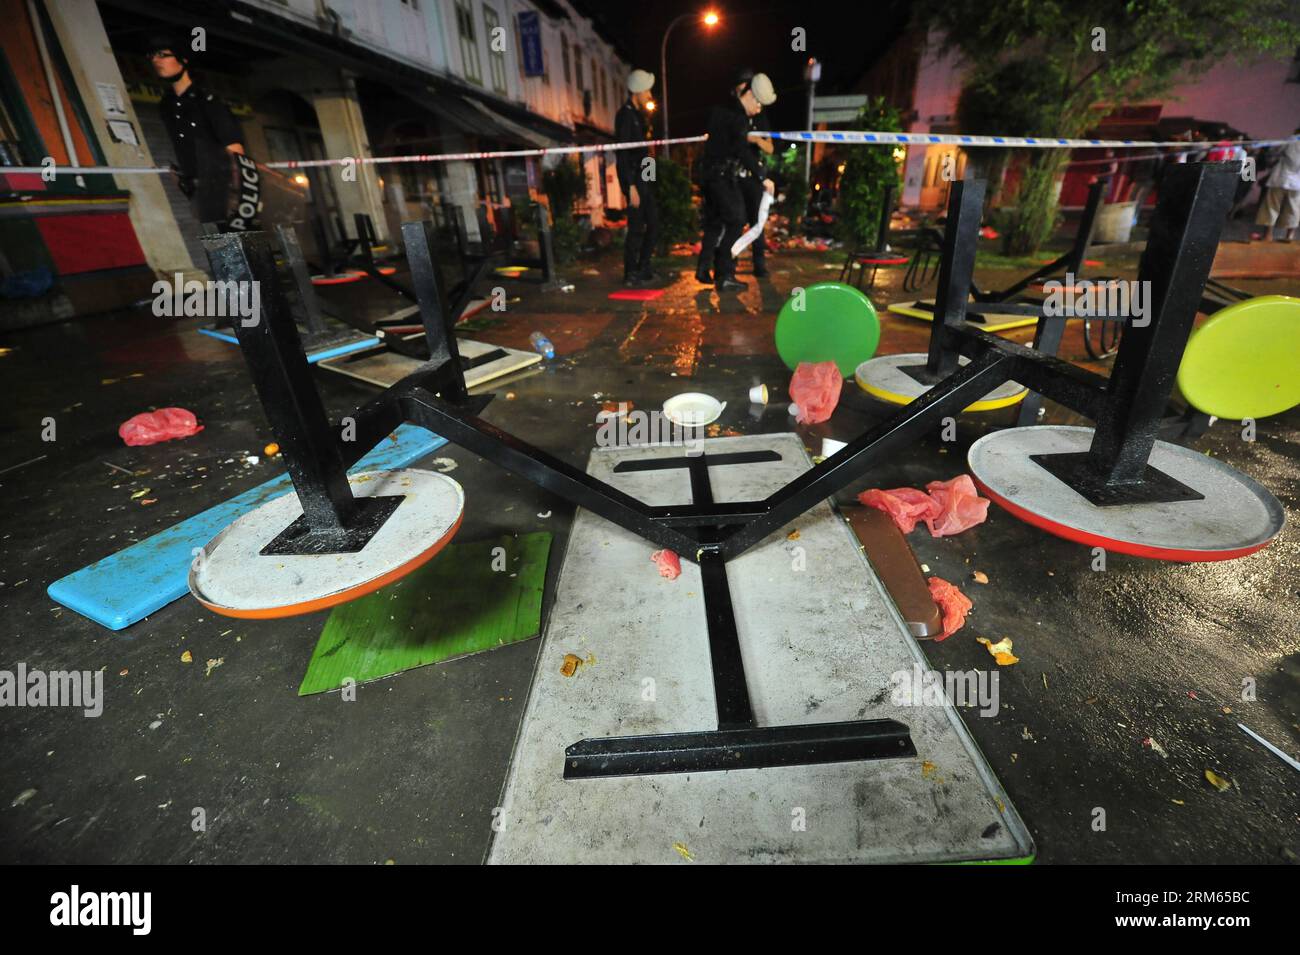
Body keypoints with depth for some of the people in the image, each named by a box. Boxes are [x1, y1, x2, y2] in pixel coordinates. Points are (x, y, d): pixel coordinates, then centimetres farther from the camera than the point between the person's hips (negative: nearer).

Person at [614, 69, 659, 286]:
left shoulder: (639, 114, 16)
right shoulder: (625, 115, -11)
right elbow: (622, 154, -18)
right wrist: (631, 186, -22)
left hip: (645, 176, 9)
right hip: (633, 177, -9)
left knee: (653, 224, 10)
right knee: (637, 227, -7)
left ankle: (643, 269, 21)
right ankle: (630, 274, 3)